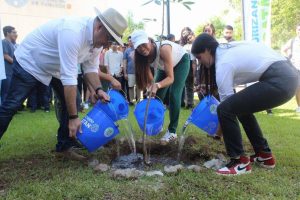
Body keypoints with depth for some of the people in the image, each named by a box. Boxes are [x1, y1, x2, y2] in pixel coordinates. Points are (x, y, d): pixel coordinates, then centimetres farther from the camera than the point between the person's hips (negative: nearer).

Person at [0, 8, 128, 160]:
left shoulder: (97, 39, -11)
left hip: (55, 68, 8)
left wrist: (98, 90, -23)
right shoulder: (73, 32, -39)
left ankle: (64, 147, 9)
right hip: (29, 63, -7)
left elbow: (90, 68, -3)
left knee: (71, 101, -2)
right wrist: (73, 117, -35)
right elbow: (68, 78, -40)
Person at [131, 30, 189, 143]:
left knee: (174, 95, -18)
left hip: (181, 61, -5)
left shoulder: (163, 48, -42)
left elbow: (171, 78, -42)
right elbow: (149, 79, -19)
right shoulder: (143, 57, -25)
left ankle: (172, 131, -8)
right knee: (157, 96, -2)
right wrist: (151, 89, -39)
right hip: (164, 66, 6)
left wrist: (157, 85, -60)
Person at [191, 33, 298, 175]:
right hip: (287, 75, 10)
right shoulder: (228, 49, 17)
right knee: (241, 107, 23)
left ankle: (240, 161, 1)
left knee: (225, 110, -12)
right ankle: (264, 155, 27)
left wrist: (221, 126, 11)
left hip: (278, 81, -10)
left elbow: (226, 99, -4)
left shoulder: (223, 63, -9)